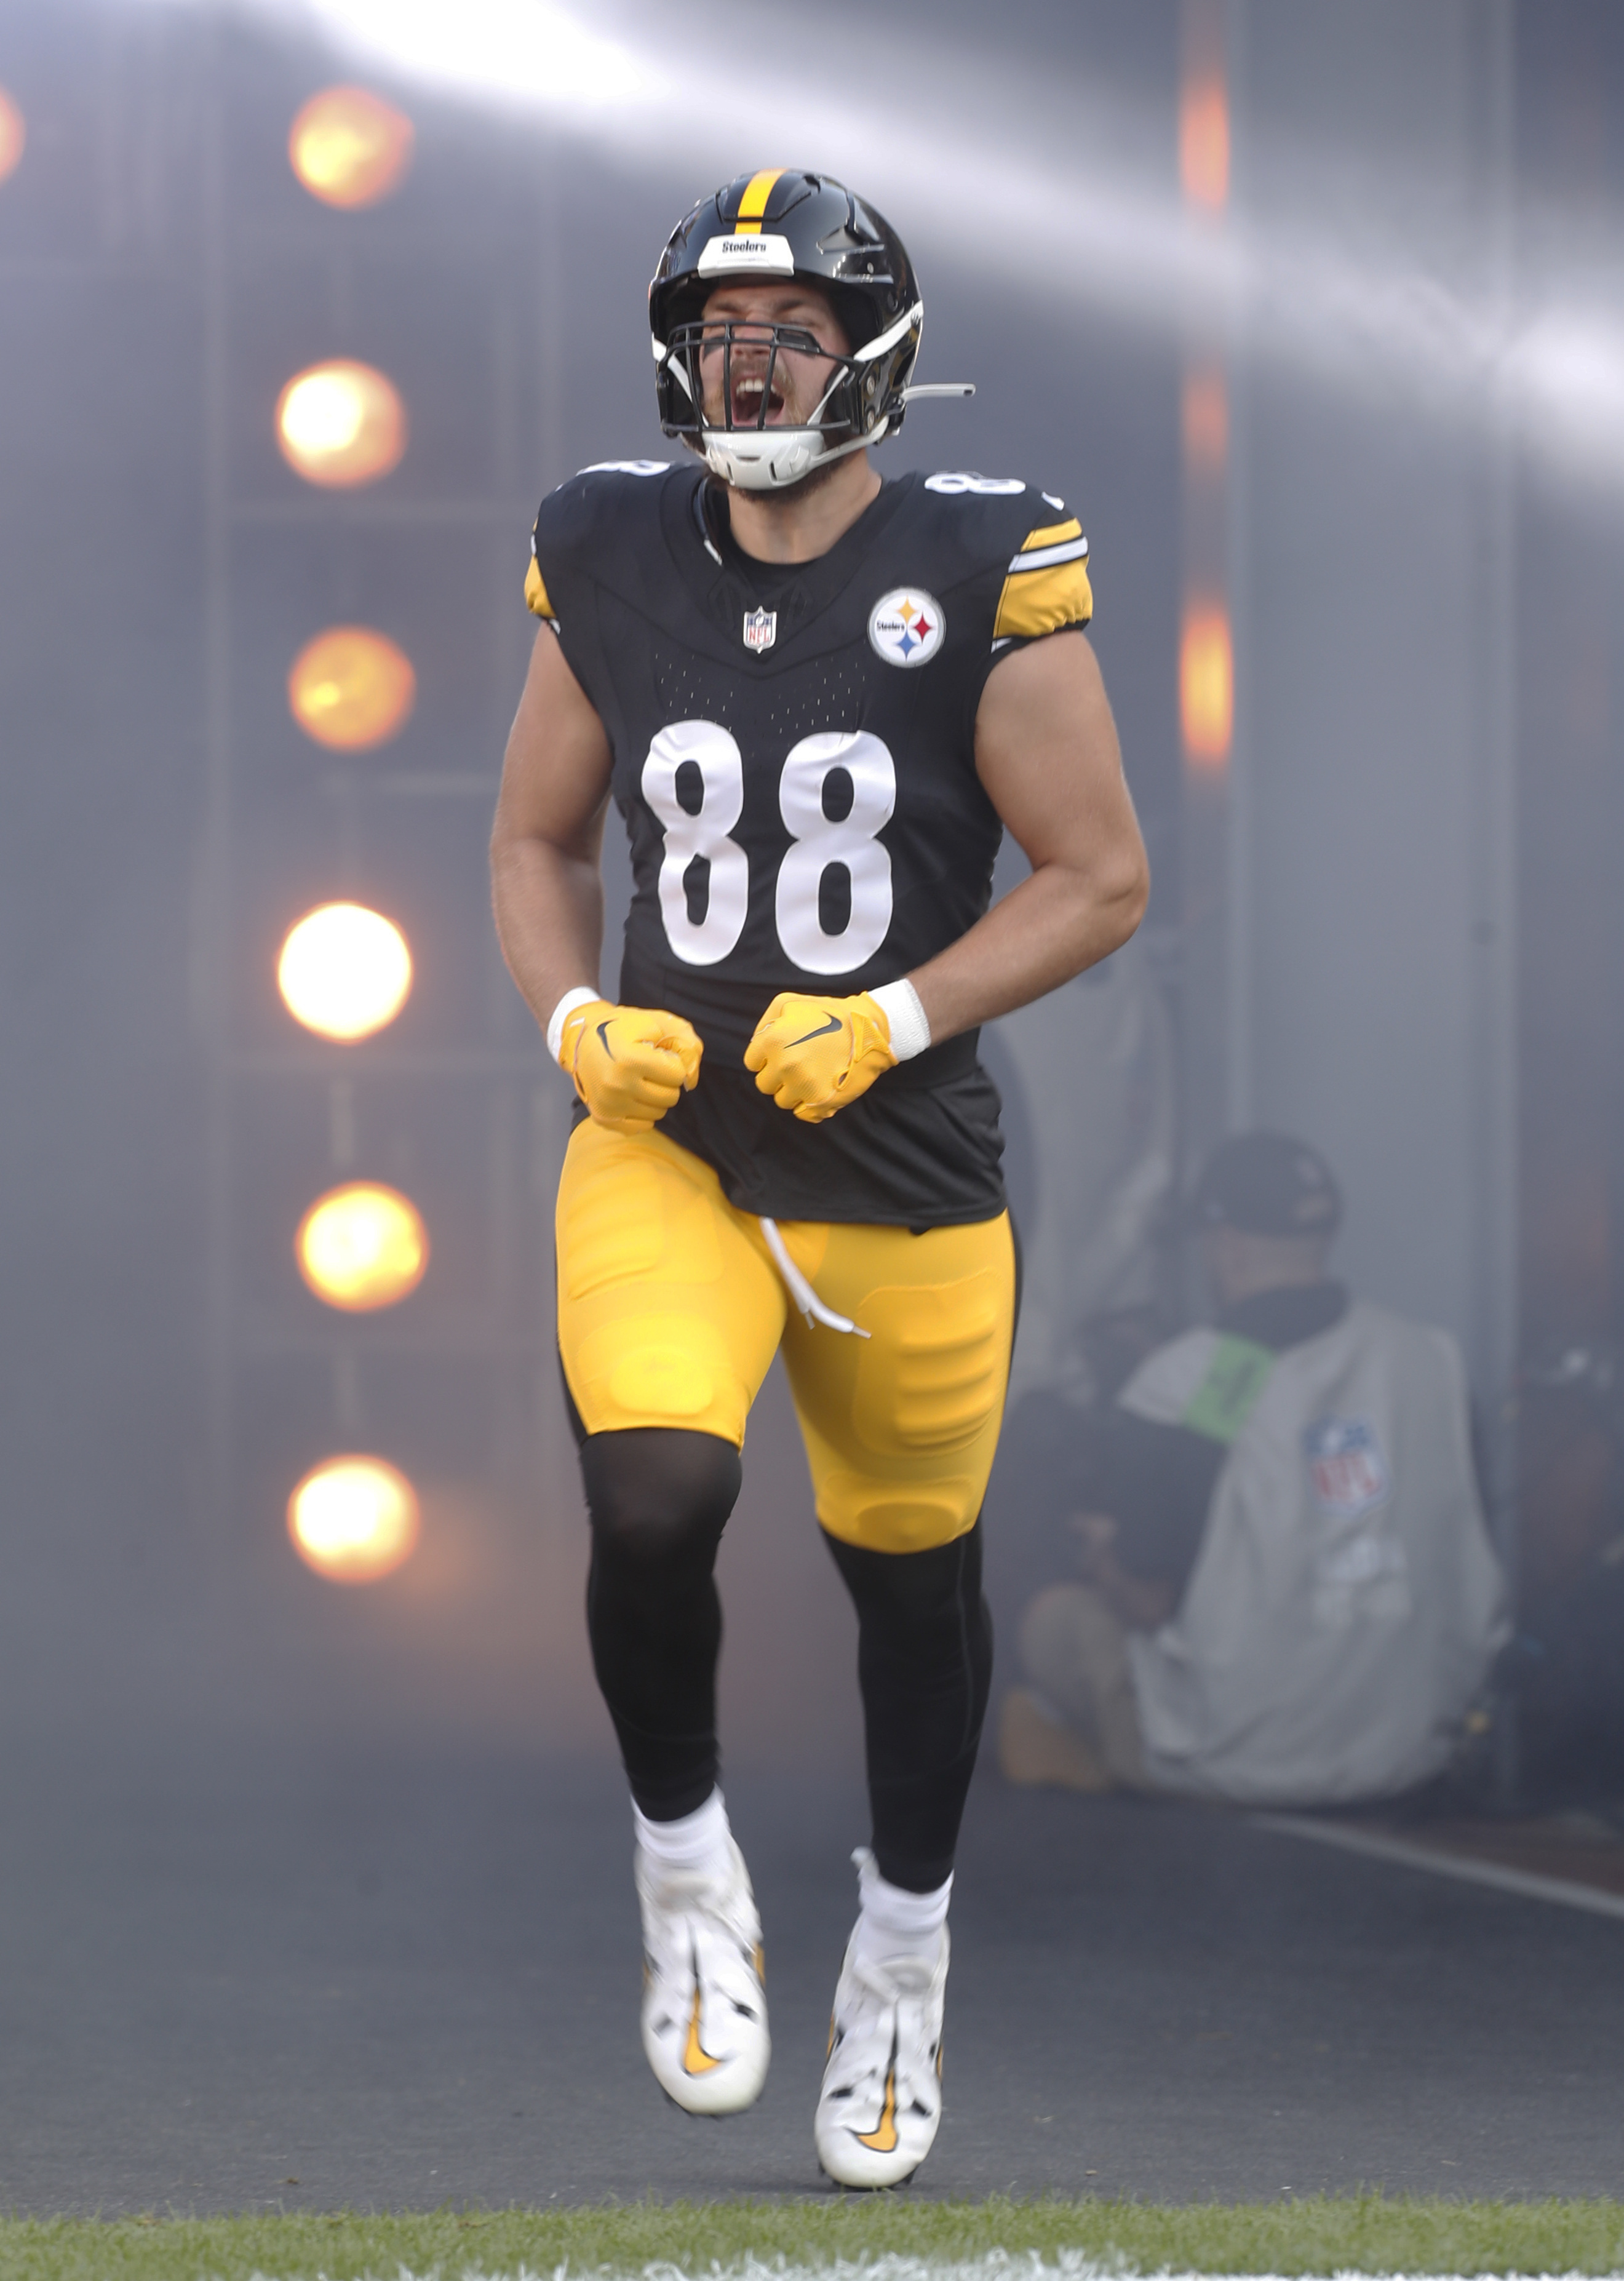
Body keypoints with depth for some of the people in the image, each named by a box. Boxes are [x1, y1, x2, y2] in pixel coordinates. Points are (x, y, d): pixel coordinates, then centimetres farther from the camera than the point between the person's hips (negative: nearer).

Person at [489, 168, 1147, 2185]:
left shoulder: (979, 577, -11)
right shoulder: (614, 567, -1)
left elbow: (1098, 880, -6)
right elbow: (536, 844, 12)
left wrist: (891, 1018, -17)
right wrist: (578, 1023, -7)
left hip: (901, 1165, -1)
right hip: (662, 1143, 1)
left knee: (913, 1570, 14)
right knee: (654, 1502, -23)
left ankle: (902, 1963, 38)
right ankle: (687, 1874, 4)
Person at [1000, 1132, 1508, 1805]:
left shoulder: (1184, 1383, -13)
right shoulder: (1433, 1358, 1)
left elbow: (1145, 1598, -12)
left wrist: (1102, 1558, 13)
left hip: (1250, 1762, -5)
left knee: (1054, 1619, 16)